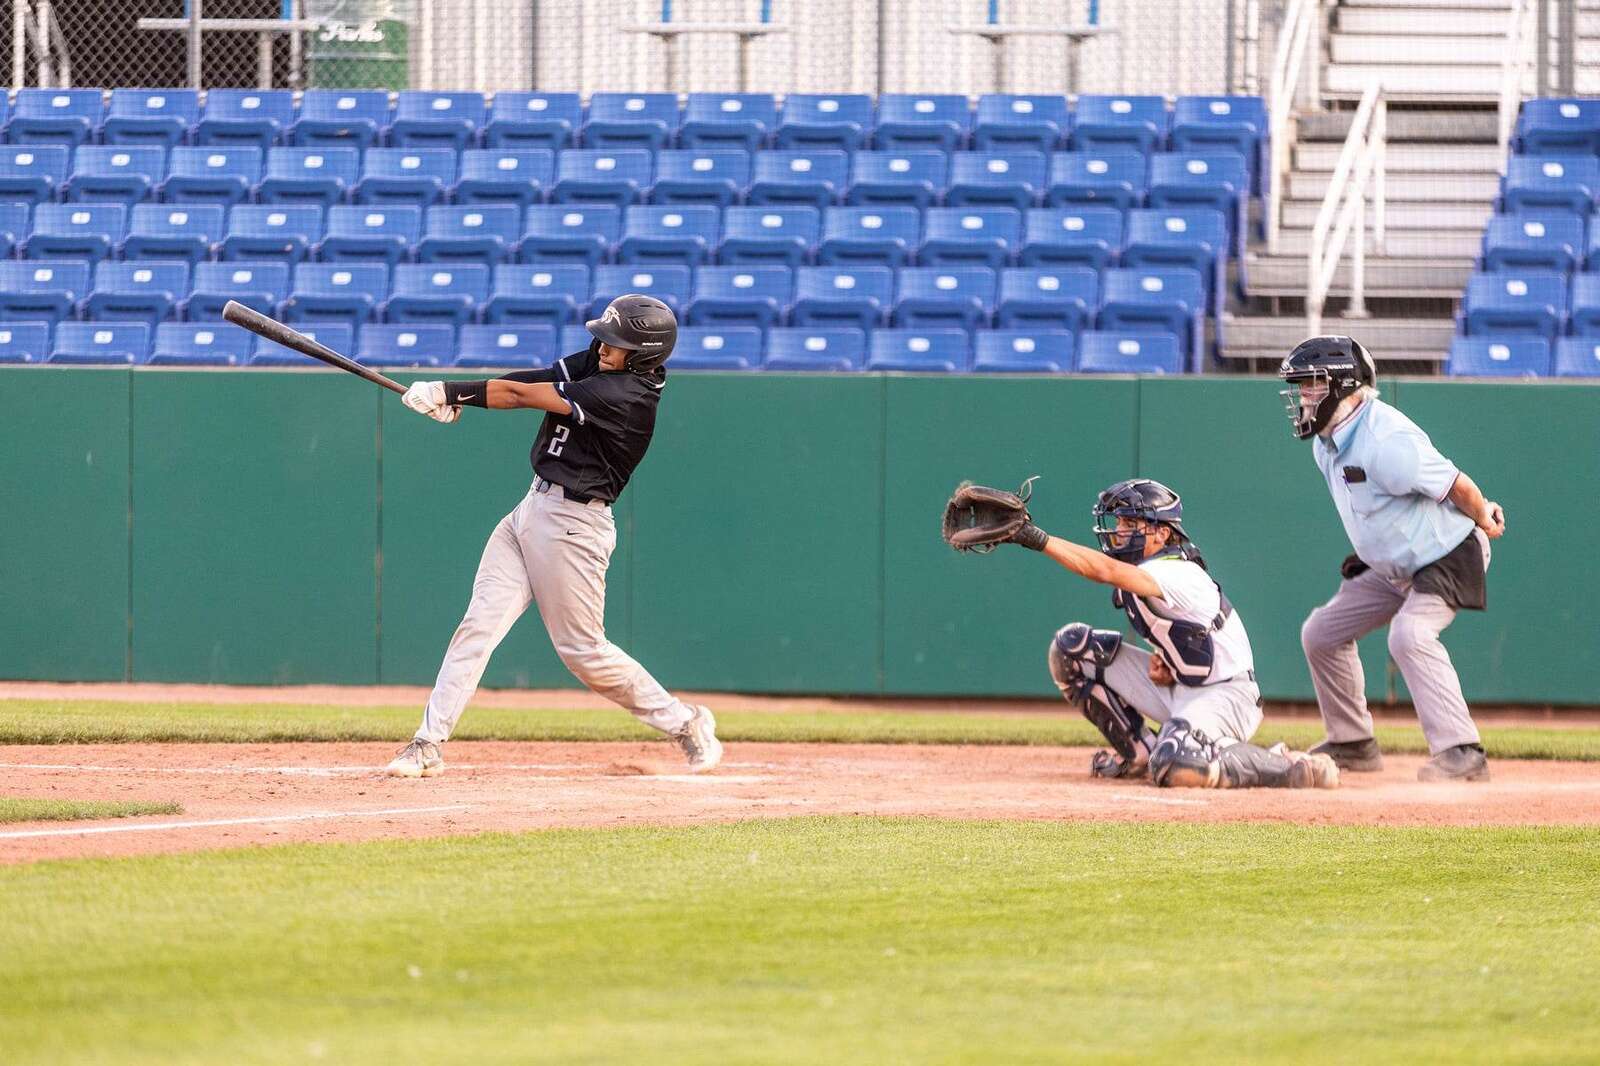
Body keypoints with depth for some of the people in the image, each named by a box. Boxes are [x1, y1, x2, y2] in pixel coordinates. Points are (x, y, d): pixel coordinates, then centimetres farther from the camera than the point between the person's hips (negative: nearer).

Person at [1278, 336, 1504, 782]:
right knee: (1322, 632, 11)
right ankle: (1352, 744, 24)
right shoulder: (1327, 443, 1)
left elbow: (1457, 486, -24)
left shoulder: (1385, 442, -31)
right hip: (1391, 568, 10)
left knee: (1410, 635, -32)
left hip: (1448, 557, -10)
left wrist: (1483, 522, -4)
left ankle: (1461, 753, -35)